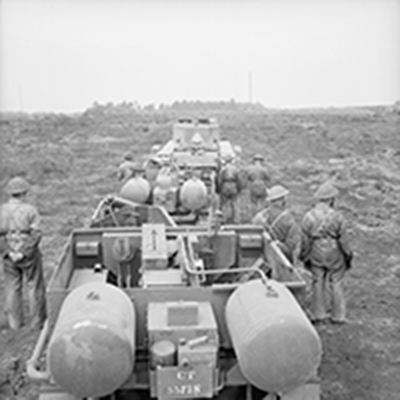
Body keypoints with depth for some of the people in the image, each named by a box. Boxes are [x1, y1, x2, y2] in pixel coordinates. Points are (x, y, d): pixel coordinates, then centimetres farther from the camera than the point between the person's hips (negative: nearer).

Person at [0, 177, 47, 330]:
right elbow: (36, 234, -18)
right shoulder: (30, 210, -13)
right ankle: (37, 321, 18)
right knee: (35, 287, 11)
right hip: (29, 254, -3)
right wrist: (25, 253, -11)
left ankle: (15, 322, 22)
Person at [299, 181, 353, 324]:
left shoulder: (308, 217, -12)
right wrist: (348, 257, 5)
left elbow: (305, 241, -4)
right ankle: (338, 315, 22)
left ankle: (318, 314, 25)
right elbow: (344, 241, -9)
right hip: (334, 256, -2)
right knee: (335, 284, 12)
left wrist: (305, 258, 9)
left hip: (316, 256, 2)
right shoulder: (337, 217, -18)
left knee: (317, 282, 16)